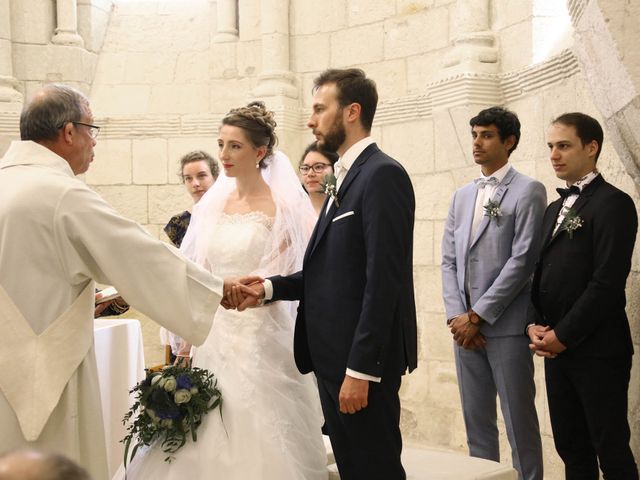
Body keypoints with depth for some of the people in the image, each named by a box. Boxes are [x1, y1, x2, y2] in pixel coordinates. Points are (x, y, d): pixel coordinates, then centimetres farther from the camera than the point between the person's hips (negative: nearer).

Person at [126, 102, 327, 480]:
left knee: (257, 433, -2)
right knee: (206, 437, 5)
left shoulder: (280, 206, -6)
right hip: (212, 334, 5)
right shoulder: (213, 205, 9)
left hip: (260, 337, -5)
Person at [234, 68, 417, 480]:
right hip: (334, 355, 9)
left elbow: (383, 279, -21)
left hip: (363, 359, -9)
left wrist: (360, 368, -22)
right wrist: (271, 287, 1)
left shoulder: (382, 175, -14)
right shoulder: (349, 177, 17)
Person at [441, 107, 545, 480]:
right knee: (477, 422, 11)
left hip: (506, 326, -6)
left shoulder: (528, 191, -3)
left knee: (520, 422, -1)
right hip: (466, 325, 6)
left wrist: (477, 316, -13)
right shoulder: (462, 196, 16)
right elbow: (449, 260, 13)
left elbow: (523, 260, -12)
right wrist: (457, 315, -2)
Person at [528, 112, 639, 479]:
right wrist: (535, 324, 1)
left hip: (596, 349, -8)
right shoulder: (554, 209, 18)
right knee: (571, 448, 11)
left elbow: (608, 282, -16)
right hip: (557, 348, 8)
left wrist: (563, 335, -14)